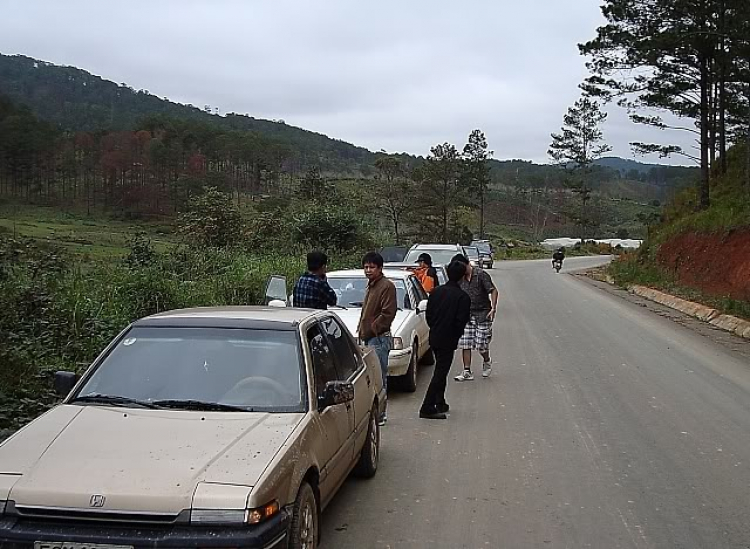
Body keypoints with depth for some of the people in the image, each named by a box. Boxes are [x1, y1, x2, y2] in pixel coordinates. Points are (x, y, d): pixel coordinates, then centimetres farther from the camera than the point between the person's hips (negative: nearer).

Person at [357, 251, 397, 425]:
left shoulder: (386, 286, -10)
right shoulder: (370, 286, 21)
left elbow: (388, 313, -18)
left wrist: (370, 330, -15)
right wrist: (361, 330, 14)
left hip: (379, 339, -10)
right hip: (368, 339, 10)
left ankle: (379, 415, -7)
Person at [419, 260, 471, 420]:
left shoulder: (436, 292, 3)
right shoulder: (463, 297, -13)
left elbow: (428, 315, 6)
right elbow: (461, 321, -15)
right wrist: (456, 336, 3)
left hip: (434, 338, 6)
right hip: (448, 340, -6)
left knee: (440, 371, 21)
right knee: (440, 373, -3)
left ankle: (440, 403, 31)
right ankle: (427, 408, -7)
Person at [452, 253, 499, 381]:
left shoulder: (481, 275, -9)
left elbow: (493, 291, -10)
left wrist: (493, 308, -18)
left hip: (483, 314, -5)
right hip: (466, 314, 5)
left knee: (481, 345, -3)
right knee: (465, 344, -4)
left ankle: (487, 362, 28)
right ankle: (467, 372, 2)